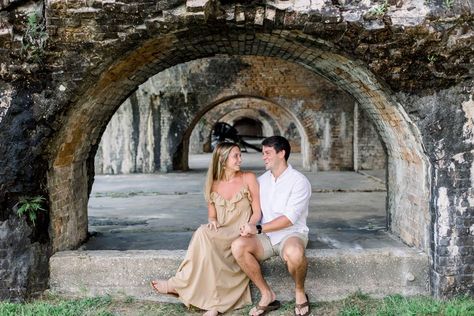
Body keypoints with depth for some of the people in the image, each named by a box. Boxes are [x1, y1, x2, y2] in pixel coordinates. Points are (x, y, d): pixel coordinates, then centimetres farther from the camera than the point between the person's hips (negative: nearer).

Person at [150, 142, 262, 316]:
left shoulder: (248, 179, 1)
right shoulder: (213, 185, 10)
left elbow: (257, 212, 1)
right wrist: (212, 222, -9)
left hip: (241, 236, -3)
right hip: (220, 236, 3)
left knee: (203, 234, -30)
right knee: (205, 233, -32)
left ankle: (178, 284, -20)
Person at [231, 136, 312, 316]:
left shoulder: (299, 182, -9)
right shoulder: (261, 180, 10)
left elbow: (289, 218, -18)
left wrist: (258, 229, -23)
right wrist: (247, 226, -10)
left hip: (291, 234, -5)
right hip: (266, 237, 5)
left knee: (294, 252, -40)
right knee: (238, 246, -25)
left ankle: (300, 293, -7)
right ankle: (267, 295, -10)